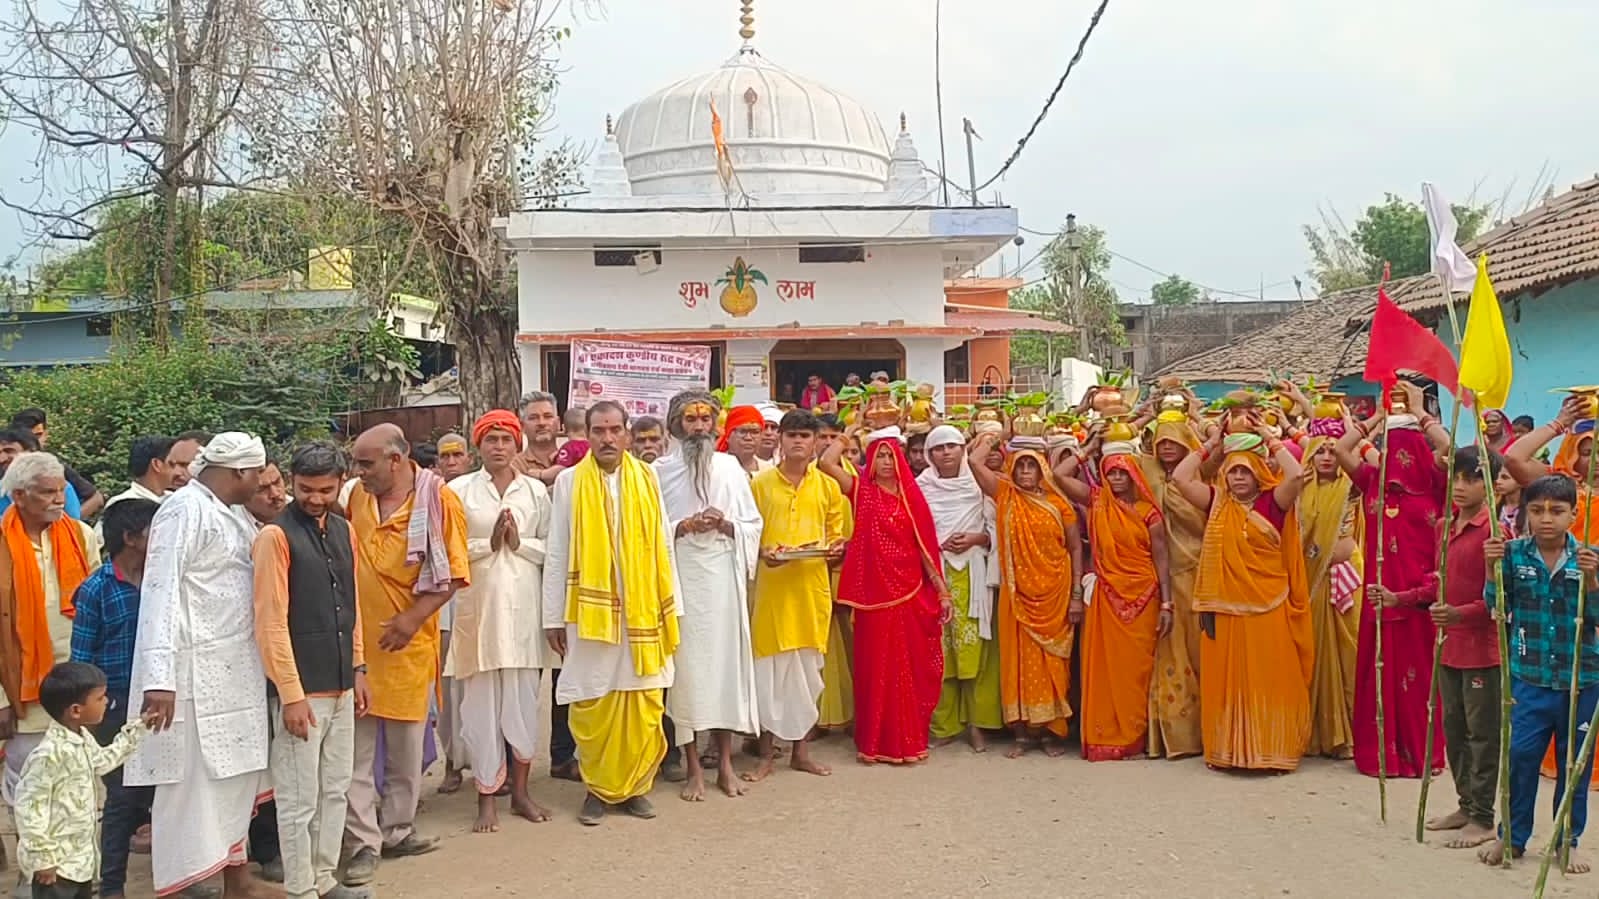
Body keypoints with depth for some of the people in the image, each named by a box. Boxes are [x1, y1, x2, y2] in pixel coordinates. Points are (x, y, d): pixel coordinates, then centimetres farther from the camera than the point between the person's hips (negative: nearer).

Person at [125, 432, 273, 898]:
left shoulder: (230, 515, 14)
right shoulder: (184, 510, -13)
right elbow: (161, 591, -19)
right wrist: (159, 677, -26)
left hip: (237, 668, 9)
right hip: (197, 671, -9)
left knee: (237, 775, 16)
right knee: (192, 781, -1)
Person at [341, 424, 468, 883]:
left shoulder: (439, 500, -9)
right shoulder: (357, 496, 3)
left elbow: (454, 573, -8)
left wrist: (413, 617, -19)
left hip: (408, 640, -2)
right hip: (355, 638, 3)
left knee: (406, 746, 11)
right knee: (356, 749, 1)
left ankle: (397, 830, 27)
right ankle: (365, 842, 8)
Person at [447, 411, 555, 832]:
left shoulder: (535, 490, 9)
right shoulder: (460, 490, 4)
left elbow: (551, 548, 7)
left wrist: (519, 542, -10)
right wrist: (487, 544, -12)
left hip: (523, 605, 2)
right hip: (479, 604, -2)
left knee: (523, 698, 5)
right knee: (481, 702, 0)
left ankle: (520, 791, 18)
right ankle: (486, 799, 9)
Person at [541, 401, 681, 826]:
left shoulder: (646, 479, 6)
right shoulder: (570, 481, 0)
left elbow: (663, 546, 8)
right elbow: (556, 554, 1)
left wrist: (670, 607, 6)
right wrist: (554, 617, -1)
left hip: (642, 609, 2)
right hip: (590, 610, -1)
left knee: (644, 704, 4)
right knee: (592, 705, 3)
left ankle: (635, 785, 19)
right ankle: (598, 788, 18)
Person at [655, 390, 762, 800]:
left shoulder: (729, 467, 9)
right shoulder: (660, 470, 3)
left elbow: (753, 523, 9)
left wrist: (725, 525, -10)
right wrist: (684, 526, -15)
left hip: (723, 575, 2)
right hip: (679, 575, -2)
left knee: (725, 657, 3)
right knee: (686, 661, -2)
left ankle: (724, 761, 13)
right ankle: (694, 766, 7)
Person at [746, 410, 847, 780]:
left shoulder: (828, 486, 9)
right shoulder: (761, 483, 3)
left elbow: (835, 534, 13)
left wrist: (835, 547, -9)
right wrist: (762, 552, -14)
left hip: (812, 586, 2)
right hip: (772, 585, -2)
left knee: (807, 666, 7)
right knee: (769, 666, -1)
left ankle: (801, 749, 18)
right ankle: (767, 753, 9)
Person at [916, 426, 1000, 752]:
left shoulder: (978, 484, 8)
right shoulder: (920, 487, 7)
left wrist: (975, 539, -9)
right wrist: (939, 544, -9)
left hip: (972, 572, 0)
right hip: (933, 572, 0)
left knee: (973, 646, -4)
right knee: (938, 648, -2)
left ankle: (975, 722, 5)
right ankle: (944, 722, 7)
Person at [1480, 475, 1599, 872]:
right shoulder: (1514, 553, -2)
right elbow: (1498, 606, -3)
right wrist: (1492, 567, -16)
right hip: (1528, 678, 0)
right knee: (1520, 755, 2)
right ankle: (1513, 836, 18)